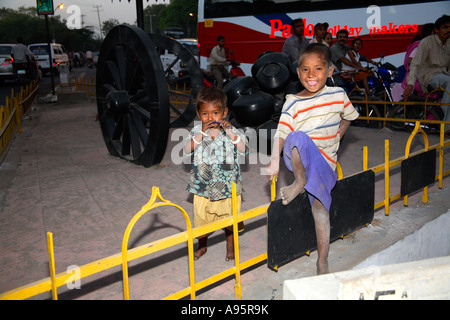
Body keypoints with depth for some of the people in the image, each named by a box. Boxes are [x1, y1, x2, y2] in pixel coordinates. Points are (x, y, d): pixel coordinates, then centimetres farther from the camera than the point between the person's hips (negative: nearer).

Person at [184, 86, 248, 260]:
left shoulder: (230, 130, -5)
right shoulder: (197, 131, -3)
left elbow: (244, 149, -17)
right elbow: (187, 149, -17)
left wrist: (230, 132, -26)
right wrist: (202, 133, -26)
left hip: (227, 184, -1)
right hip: (203, 184, 1)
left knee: (229, 217, 11)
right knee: (201, 217, 14)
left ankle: (230, 247, 34)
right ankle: (202, 246, 38)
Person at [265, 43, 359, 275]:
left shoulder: (338, 94, 5)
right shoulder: (293, 102, -4)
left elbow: (348, 117, 24)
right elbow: (281, 133, -13)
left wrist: (336, 138, 12)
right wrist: (274, 160, -27)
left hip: (325, 159, 2)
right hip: (298, 159, -2)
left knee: (319, 203, -15)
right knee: (297, 138, -37)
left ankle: (322, 260, -1)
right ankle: (300, 181, -14)